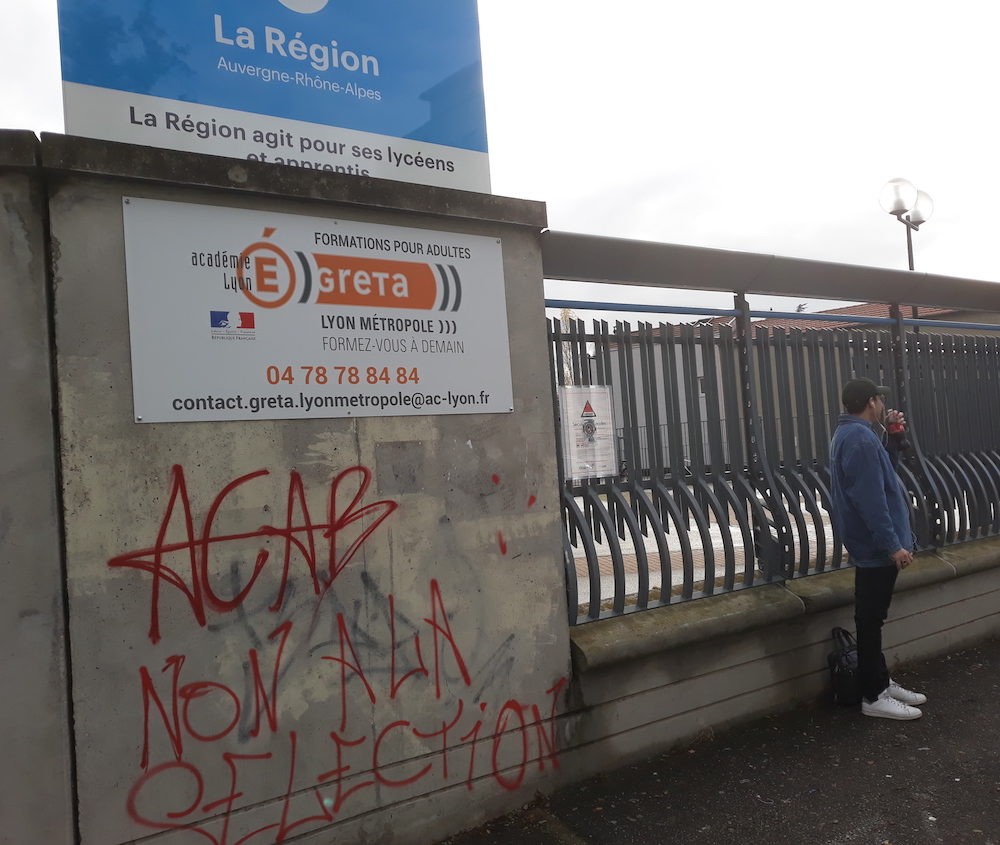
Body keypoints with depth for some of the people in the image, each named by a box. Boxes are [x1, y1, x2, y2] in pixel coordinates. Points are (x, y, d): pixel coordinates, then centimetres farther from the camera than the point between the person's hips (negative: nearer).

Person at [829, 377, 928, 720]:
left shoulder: (851, 434, 14)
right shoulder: (860, 437, -20)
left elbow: (883, 472, 22)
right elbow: (870, 499, -26)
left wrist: (894, 438, 11)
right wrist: (892, 544, -23)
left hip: (872, 544, 10)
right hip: (877, 546, -10)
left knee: (872, 619, 17)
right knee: (870, 621, -1)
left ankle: (882, 683, 29)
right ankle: (873, 697, 8)